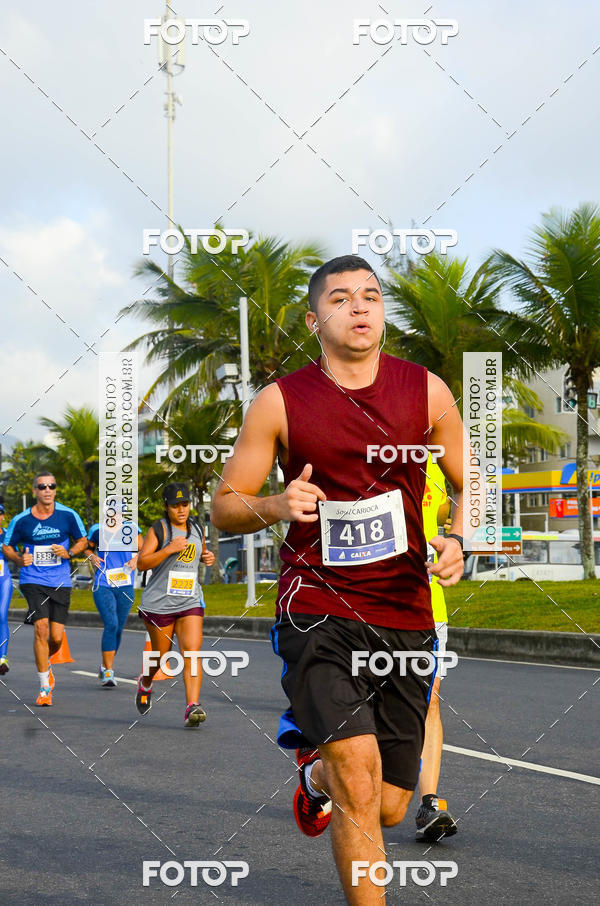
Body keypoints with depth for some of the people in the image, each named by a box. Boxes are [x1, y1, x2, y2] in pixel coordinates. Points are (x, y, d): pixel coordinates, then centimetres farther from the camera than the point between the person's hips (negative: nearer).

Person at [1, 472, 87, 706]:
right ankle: (45, 688, -6)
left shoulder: (68, 515, -1)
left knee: (56, 637, 0)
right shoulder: (21, 520, -3)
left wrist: (68, 553, -8)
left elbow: (83, 540, 11)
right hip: (32, 580, -1)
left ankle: (45, 663, 37)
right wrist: (19, 559, -10)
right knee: (41, 628, -16)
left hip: (61, 583, 2)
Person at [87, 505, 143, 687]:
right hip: (103, 585, -2)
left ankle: (105, 666, 29)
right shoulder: (97, 530, 3)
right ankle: (108, 671, -12)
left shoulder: (130, 529, 3)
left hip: (125, 586, 2)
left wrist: (136, 559, -8)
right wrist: (92, 557, -1)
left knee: (118, 628, 9)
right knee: (111, 625, -18)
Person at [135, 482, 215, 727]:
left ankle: (192, 707, -21)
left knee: (192, 652, -14)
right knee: (161, 654, 10)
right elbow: (141, 562, -14)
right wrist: (169, 549, -23)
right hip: (159, 603, -3)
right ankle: (145, 683, 44)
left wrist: (208, 557, 8)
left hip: (190, 602, 3)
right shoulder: (158, 530, -7)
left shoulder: (197, 529, 11)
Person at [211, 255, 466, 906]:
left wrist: (457, 540, -6)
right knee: (359, 782, -23)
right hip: (318, 612, -3)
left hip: (406, 616, 3)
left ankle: (315, 775, 45)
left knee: (388, 810, 10)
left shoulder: (426, 391, 5)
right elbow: (224, 507, 5)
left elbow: (471, 485, 15)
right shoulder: (280, 402, -1)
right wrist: (277, 506, -16)